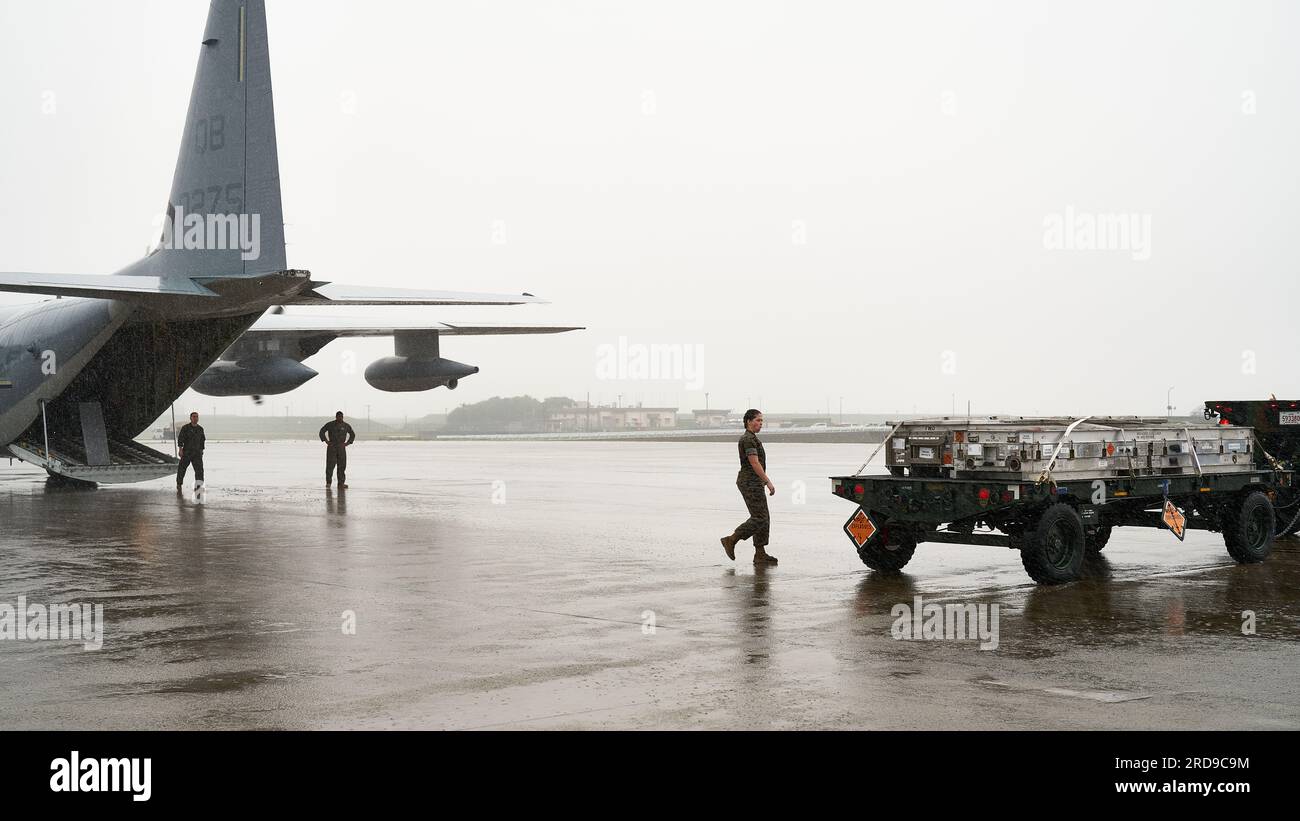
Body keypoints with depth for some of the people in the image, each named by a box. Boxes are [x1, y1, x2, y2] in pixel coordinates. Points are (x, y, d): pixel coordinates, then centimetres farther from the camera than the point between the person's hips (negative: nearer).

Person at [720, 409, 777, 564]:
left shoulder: (752, 439, 19)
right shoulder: (748, 439, -15)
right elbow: (755, 463, -22)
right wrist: (768, 482, -23)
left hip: (754, 483, 10)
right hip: (750, 483, -10)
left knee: (763, 519, 7)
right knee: (759, 519, -10)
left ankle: (760, 554, 6)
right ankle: (731, 541, -3)